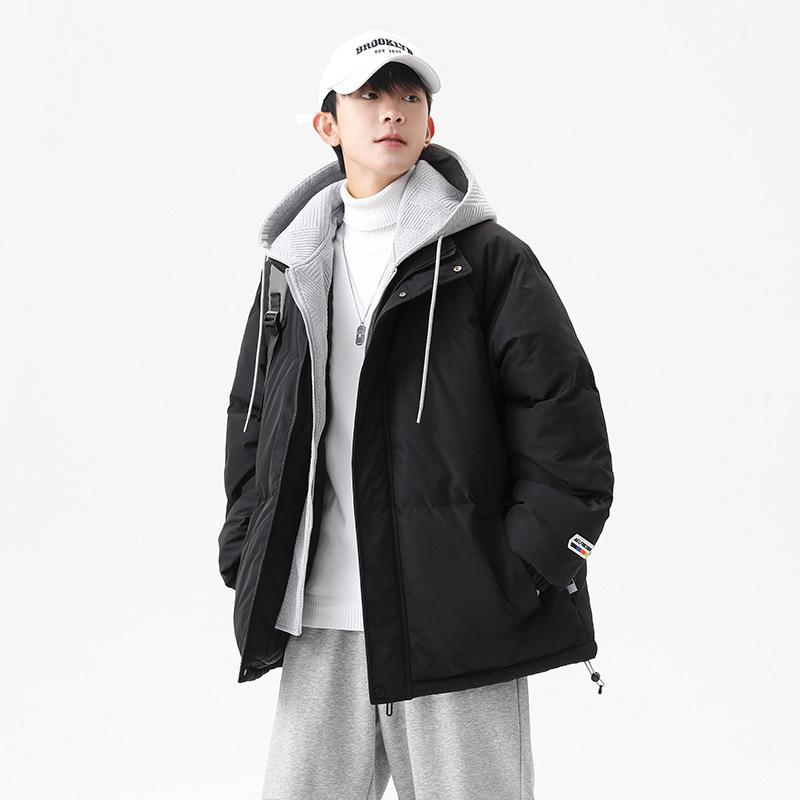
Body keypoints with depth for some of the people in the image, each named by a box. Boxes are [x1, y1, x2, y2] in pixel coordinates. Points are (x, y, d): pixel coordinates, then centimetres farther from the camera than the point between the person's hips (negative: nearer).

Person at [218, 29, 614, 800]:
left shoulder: (488, 258, -1)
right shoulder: (294, 265, 14)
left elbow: (563, 414, -5)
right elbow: (251, 416, 20)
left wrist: (526, 570, -11)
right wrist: (246, 554, 11)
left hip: (455, 619, -4)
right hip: (319, 621, 4)